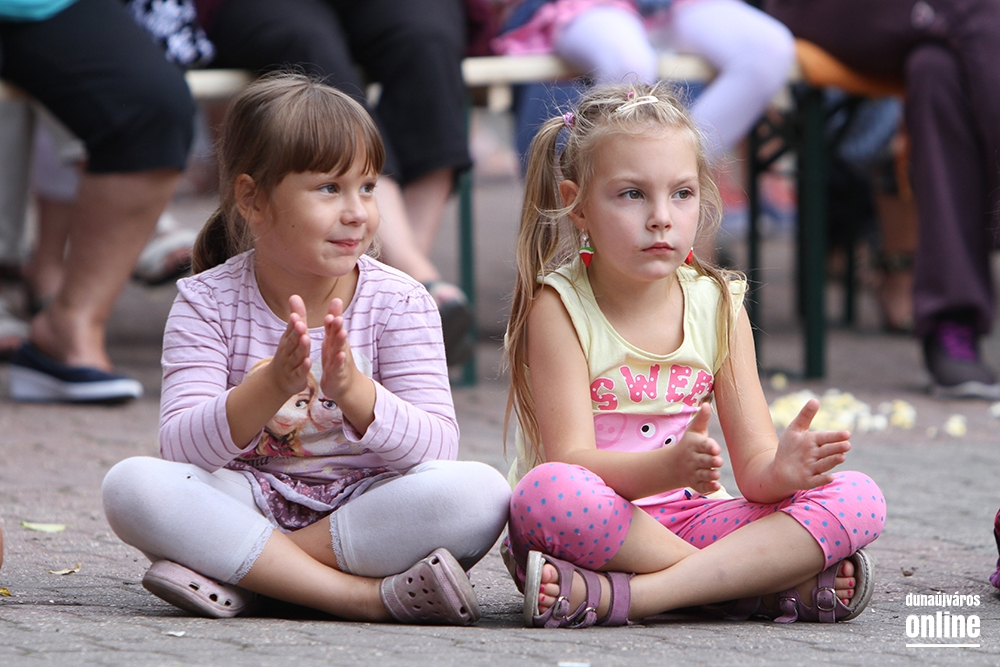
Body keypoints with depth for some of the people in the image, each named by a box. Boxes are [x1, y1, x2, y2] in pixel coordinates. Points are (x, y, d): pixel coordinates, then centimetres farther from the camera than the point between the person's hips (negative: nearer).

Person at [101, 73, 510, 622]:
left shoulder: (399, 303, -4)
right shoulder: (207, 302, -5)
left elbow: (437, 448, -14)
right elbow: (181, 448, -16)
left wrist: (353, 391, -33)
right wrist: (270, 388, -34)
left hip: (364, 507, 0)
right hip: (247, 503, 0)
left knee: (481, 492, -29)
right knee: (131, 484, -29)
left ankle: (236, 575, -25)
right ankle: (368, 596, -31)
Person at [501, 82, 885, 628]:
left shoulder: (718, 307, 5)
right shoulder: (558, 307, -7)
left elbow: (752, 470, 1)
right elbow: (572, 461, -17)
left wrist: (779, 470, -25)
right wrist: (668, 468, -37)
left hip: (686, 521, 4)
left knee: (858, 499, -16)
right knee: (547, 491, -38)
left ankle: (615, 596, -28)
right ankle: (782, 586, -26)